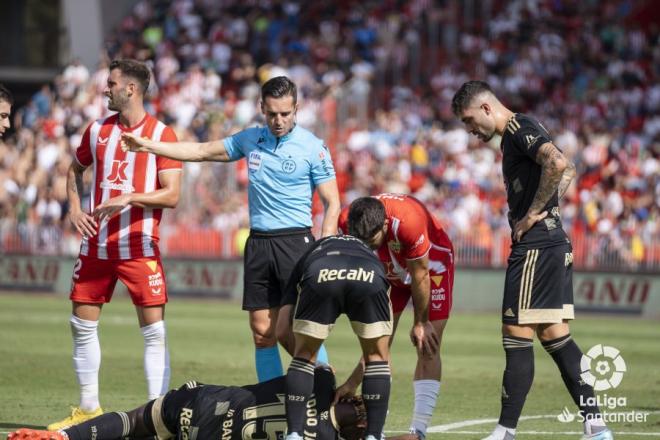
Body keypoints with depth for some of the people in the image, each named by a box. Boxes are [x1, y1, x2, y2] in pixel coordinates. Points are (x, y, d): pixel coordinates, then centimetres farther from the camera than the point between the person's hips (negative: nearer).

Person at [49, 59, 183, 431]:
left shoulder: (161, 134, -6)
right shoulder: (98, 130, 9)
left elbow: (172, 195, -10)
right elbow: (76, 169, 26)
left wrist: (130, 197, -22)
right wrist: (75, 208, 9)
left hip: (139, 246, -5)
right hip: (96, 243, 5)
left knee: (154, 330, -7)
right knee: (83, 324, 8)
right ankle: (89, 407, 20)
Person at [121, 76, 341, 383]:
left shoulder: (313, 148, -4)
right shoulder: (250, 139, 11)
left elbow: (332, 204, -3)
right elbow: (202, 151, 21)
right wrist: (149, 146, 17)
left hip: (295, 242, -5)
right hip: (258, 243, 5)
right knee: (262, 332, 3)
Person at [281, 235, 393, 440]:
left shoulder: (309, 255, 43)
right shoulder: (370, 253, 45)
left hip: (319, 277, 0)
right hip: (370, 278, 0)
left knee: (304, 355, 22)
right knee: (378, 356, 24)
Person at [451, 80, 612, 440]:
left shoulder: (519, 129, -11)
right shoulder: (520, 133, 19)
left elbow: (557, 164, -28)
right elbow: (568, 170, 29)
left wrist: (533, 214, -18)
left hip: (536, 245, -10)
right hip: (555, 244, 10)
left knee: (518, 336, -7)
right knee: (555, 335, 10)